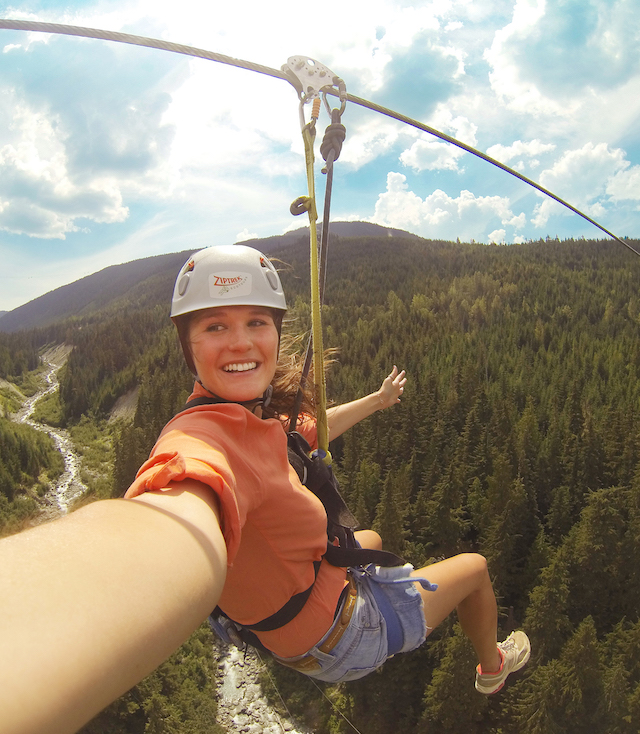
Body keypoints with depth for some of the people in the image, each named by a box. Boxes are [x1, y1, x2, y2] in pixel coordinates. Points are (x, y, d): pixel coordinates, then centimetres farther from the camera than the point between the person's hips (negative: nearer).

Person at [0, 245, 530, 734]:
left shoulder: (250, 416, -9)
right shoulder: (205, 439, -40)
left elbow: (309, 430, 12)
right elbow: (180, 525, -64)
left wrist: (379, 400, 25)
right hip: (332, 639, -8)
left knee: (370, 541, 39)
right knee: (473, 567, 14)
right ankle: (492, 668, 47)